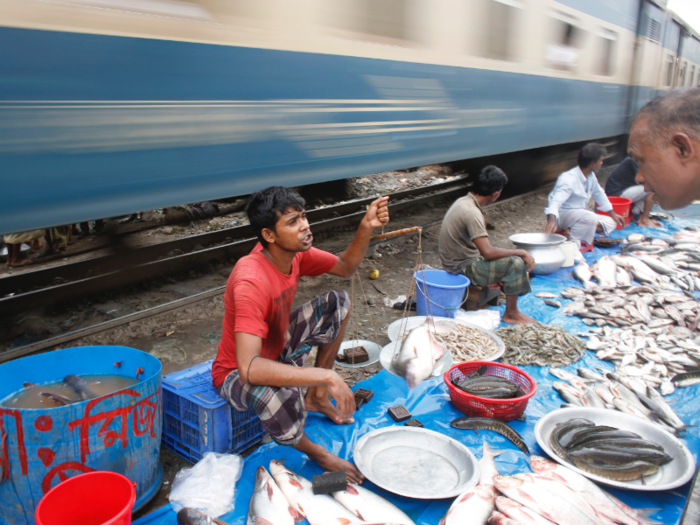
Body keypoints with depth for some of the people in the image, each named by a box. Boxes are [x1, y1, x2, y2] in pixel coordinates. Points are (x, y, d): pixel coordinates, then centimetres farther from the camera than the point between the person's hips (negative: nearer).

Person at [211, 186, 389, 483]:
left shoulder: (295, 253, -12)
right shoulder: (251, 282, -37)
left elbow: (346, 267, 5)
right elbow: (248, 369, -45)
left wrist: (366, 228, -14)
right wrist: (326, 376, -46)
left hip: (277, 349, 8)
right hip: (236, 373, -8)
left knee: (339, 303, 4)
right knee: (279, 397, -42)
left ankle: (315, 399, 13)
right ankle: (313, 450, -4)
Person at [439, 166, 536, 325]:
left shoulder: (463, 201, 4)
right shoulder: (471, 212, -26)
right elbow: (488, 252, -29)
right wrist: (521, 252, -17)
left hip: (460, 260, 10)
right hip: (463, 268, -10)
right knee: (516, 263, -20)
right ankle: (511, 313, -2)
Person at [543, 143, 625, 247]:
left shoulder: (591, 176, 2)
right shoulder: (568, 179, -26)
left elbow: (599, 194, 21)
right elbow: (556, 201, -41)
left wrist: (612, 214, 27)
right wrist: (551, 220, -60)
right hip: (561, 216, -10)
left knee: (611, 223, 4)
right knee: (590, 218, -36)